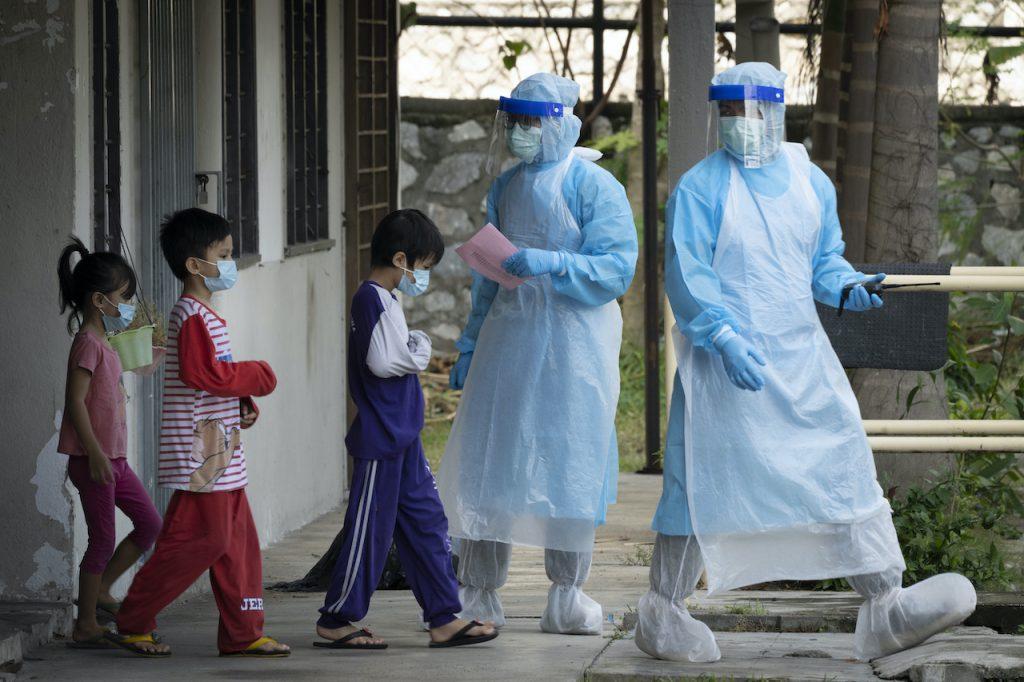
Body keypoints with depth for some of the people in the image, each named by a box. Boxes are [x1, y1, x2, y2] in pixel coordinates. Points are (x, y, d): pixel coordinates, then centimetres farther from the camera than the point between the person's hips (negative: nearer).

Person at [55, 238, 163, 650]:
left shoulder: (102, 344, 16)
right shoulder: (88, 343, -14)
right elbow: (76, 402, -22)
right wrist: (95, 454, -26)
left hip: (112, 457, 10)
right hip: (92, 459, -10)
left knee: (150, 524, 11)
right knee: (103, 538, -5)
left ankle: (99, 591, 17)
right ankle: (86, 627, 2)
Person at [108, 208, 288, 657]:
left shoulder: (204, 315, 19)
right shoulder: (192, 316, -14)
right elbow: (202, 373, -25)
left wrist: (243, 404, 8)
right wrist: (256, 377, -12)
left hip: (221, 456, 10)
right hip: (200, 456, -10)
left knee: (238, 541, 9)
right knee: (199, 540, -7)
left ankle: (243, 634, 12)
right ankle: (132, 623, 1)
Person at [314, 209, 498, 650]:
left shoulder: (382, 300, 15)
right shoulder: (374, 300, -16)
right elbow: (381, 361, -26)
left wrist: (414, 348, 7)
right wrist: (418, 355, -10)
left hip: (401, 439, 10)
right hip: (381, 437, -10)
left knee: (425, 524, 10)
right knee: (370, 530, -2)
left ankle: (444, 618, 13)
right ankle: (335, 621, 8)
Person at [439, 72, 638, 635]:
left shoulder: (593, 186, -6)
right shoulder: (506, 187, 13)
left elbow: (616, 268, -13)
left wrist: (551, 264, -25)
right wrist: (469, 346, 17)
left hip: (573, 340, -5)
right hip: (509, 333, 5)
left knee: (568, 464, -2)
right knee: (486, 458, 1)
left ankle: (567, 598, 7)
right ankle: (478, 595, 7)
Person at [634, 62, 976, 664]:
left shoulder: (810, 183, 9)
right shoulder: (701, 189, -6)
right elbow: (685, 275, -13)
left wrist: (845, 285, -6)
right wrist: (725, 336, -25)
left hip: (801, 358, 5)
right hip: (722, 363, -5)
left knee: (846, 464, -2)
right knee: (704, 479, 0)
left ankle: (885, 610, -2)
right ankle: (664, 613, 14)